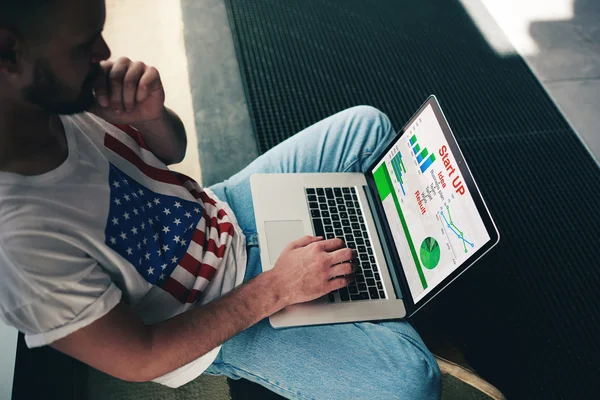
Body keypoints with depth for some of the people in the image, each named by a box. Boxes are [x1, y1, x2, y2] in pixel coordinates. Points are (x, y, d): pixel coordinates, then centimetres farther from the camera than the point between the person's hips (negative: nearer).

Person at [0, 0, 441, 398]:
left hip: (220, 214, 7)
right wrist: (279, 288, -22)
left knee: (367, 125, 4)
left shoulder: (52, 99, -15)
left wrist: (150, 114, -22)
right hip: (215, 319, -6)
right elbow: (139, 360, -24)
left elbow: (173, 149, 3)